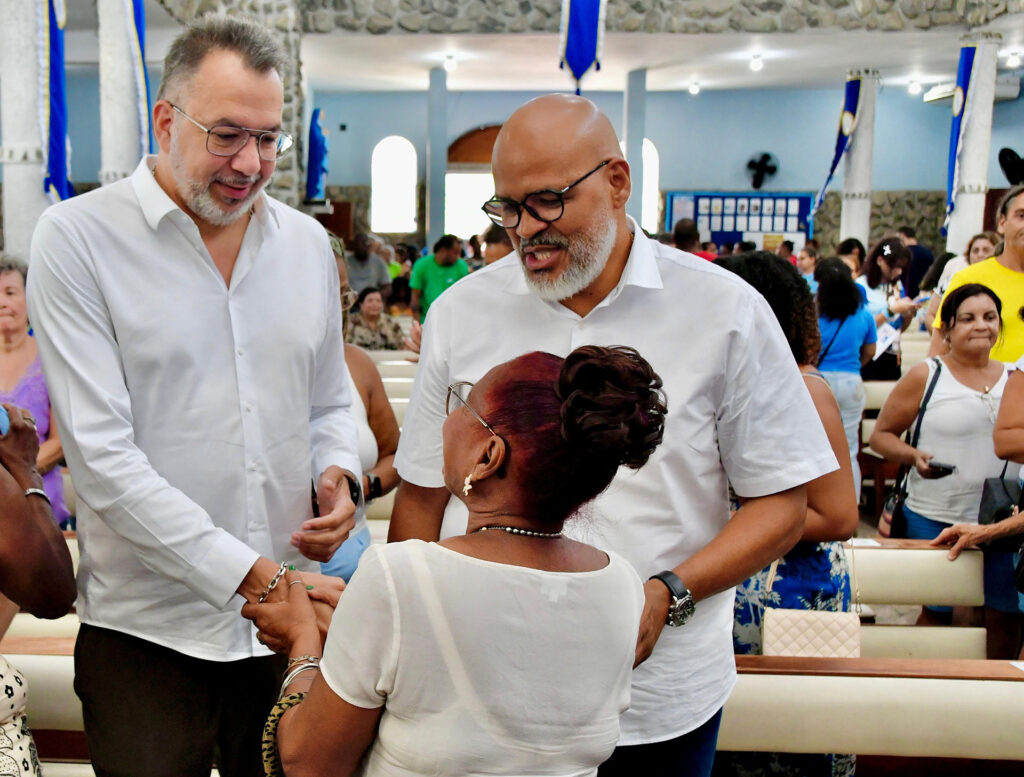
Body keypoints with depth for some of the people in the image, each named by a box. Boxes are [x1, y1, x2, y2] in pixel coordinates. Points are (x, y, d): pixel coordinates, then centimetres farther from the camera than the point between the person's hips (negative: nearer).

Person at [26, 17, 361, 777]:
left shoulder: (307, 241, 8)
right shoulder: (78, 237, -8)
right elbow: (102, 456, -15)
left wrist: (338, 474, -5)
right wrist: (255, 577, -18)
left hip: (295, 616, 5)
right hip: (147, 630, -4)